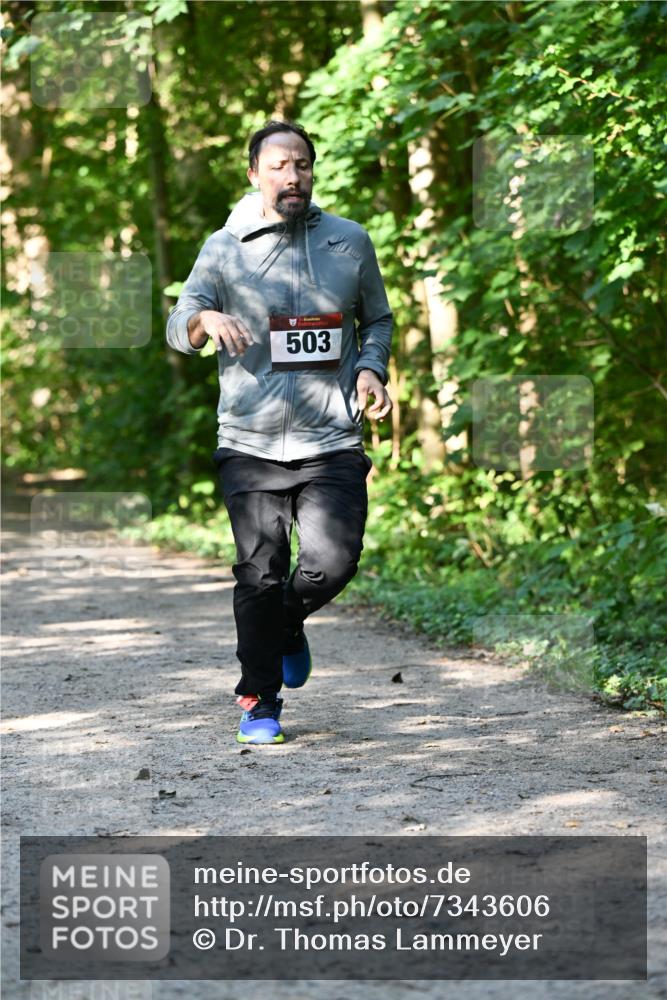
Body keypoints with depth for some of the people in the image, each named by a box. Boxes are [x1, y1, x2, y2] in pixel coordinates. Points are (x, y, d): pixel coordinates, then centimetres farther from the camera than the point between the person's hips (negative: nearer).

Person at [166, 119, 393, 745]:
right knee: (260, 574, -4)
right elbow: (176, 333, 3)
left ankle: (289, 623, 23)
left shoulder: (350, 242, 9)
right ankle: (258, 699, 14)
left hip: (332, 442, 1)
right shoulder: (225, 248, 4)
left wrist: (370, 368, 2)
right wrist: (207, 320, -21)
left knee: (332, 564, -11)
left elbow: (378, 319, 22)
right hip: (250, 443, -1)